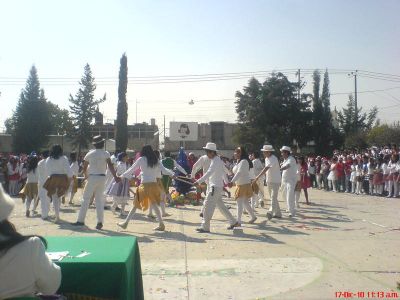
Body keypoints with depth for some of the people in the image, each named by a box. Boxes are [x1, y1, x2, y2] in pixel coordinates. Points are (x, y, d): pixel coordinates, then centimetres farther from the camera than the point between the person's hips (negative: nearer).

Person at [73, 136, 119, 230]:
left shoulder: (89, 154, 4)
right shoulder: (106, 153, -1)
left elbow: (84, 168, 9)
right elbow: (110, 165, -13)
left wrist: (86, 176, 27)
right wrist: (115, 177, -18)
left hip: (92, 177, -1)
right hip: (102, 178, 1)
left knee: (86, 199, 6)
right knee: (99, 200, 7)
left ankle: (81, 220, 5)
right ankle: (100, 222, 3)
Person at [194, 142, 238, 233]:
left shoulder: (215, 161, -17)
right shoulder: (218, 160, 14)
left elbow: (209, 173, -29)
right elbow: (224, 171, 24)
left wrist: (199, 181, -35)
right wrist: (226, 182, 33)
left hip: (215, 187, -10)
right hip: (214, 186, 10)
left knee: (208, 206, -7)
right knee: (220, 205, 16)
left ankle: (205, 227, -2)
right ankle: (233, 222, 25)